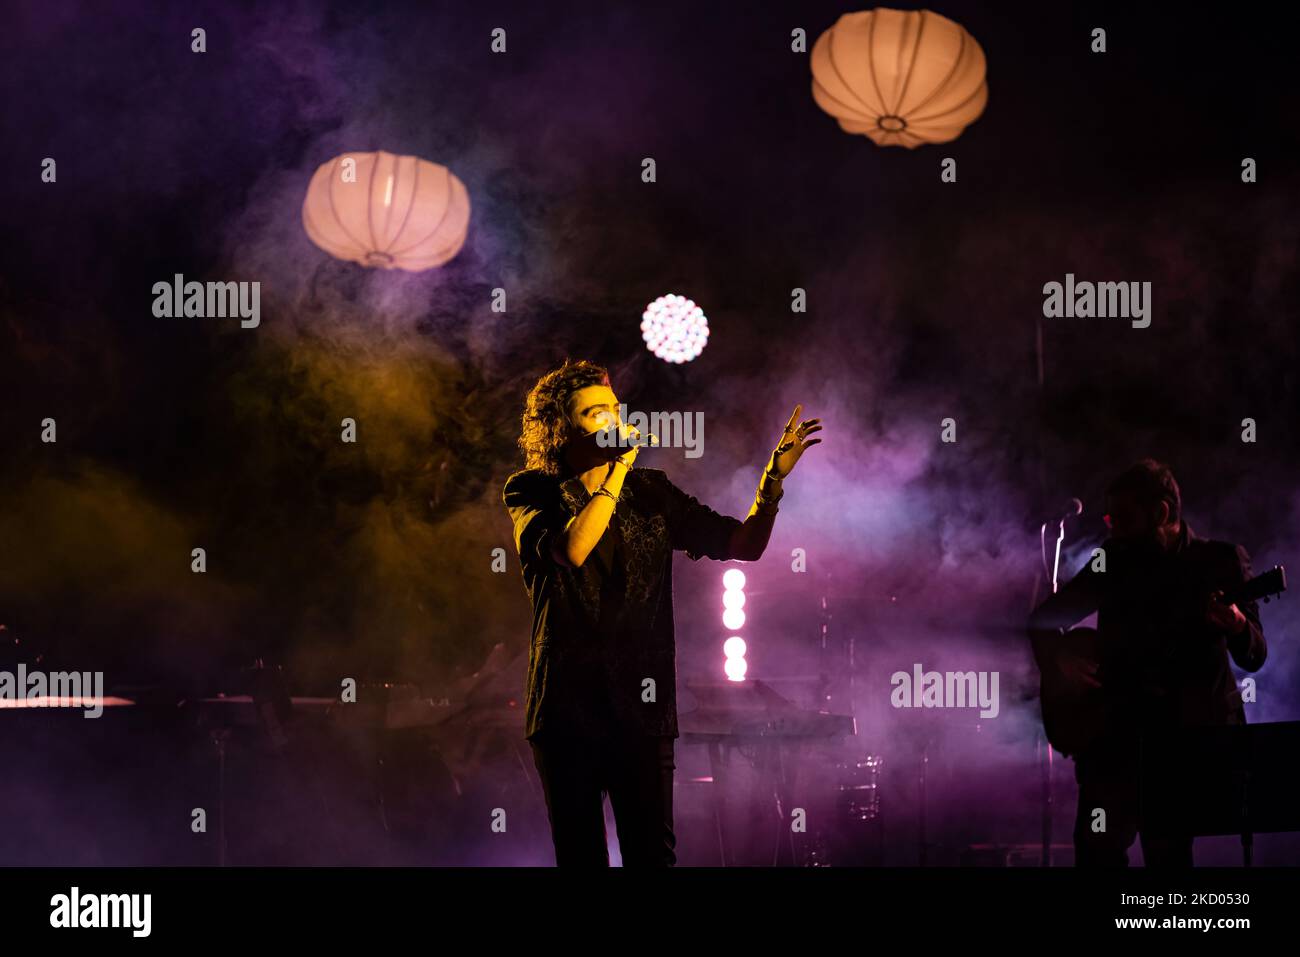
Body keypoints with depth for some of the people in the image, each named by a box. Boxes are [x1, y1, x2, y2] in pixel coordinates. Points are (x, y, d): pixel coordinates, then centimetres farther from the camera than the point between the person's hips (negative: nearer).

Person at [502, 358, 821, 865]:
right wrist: (618, 471, -14)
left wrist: (775, 476, -9)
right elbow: (571, 550, -18)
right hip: (567, 703, -1)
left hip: (641, 704, 1)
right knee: (579, 853, 4)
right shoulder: (529, 492, 3)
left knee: (653, 853, -5)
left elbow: (745, 544, 6)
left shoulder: (650, 493, 10)